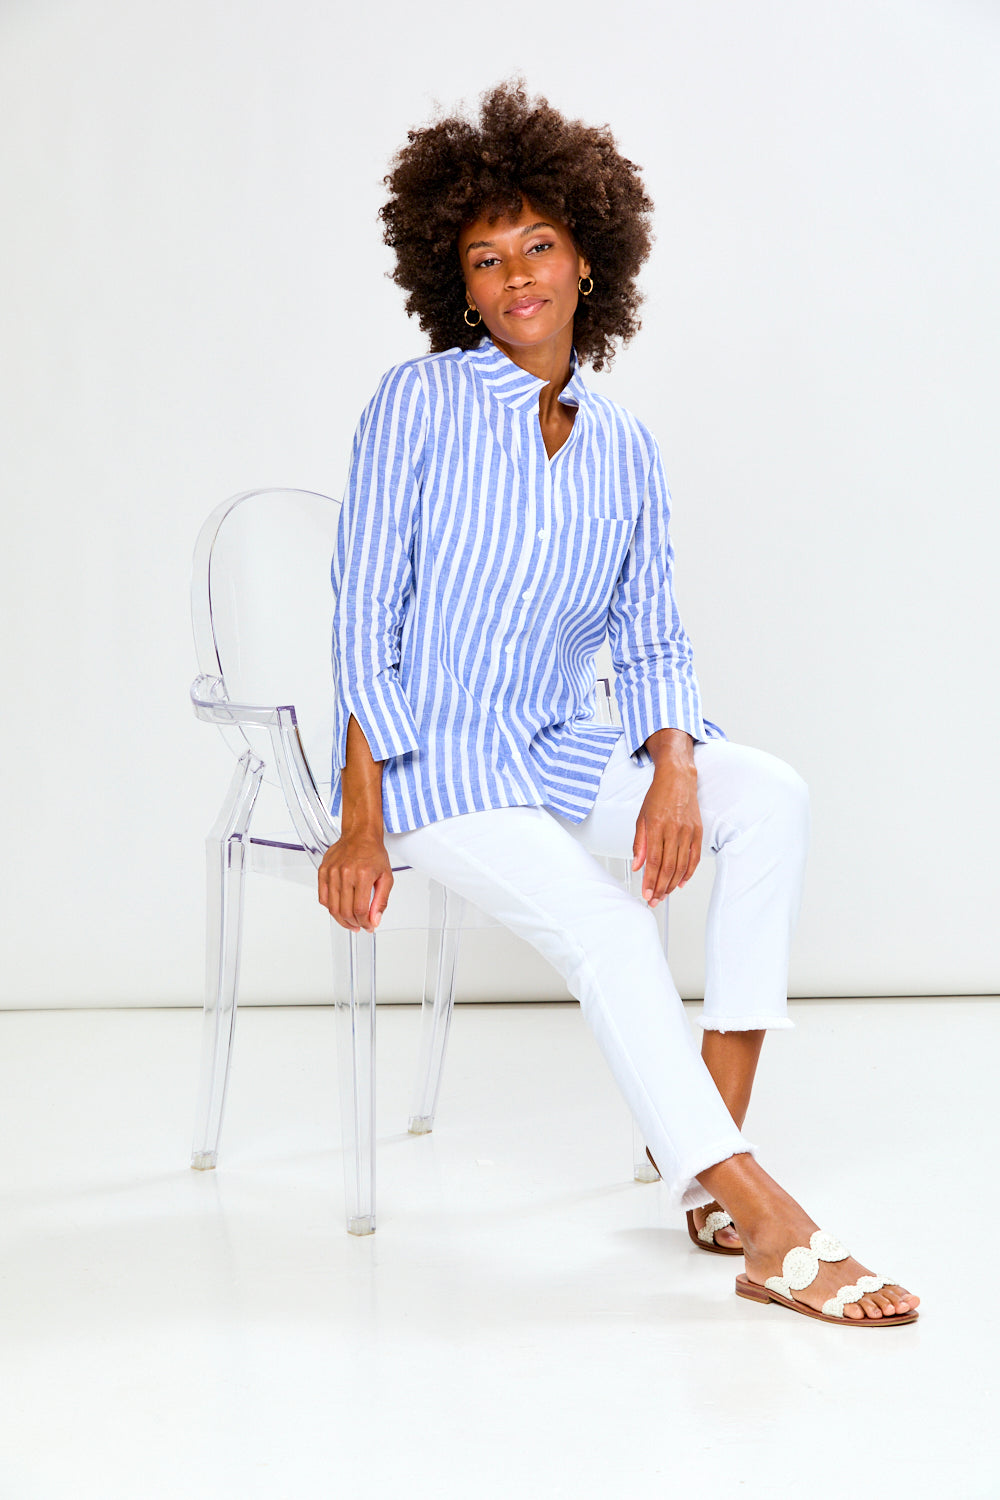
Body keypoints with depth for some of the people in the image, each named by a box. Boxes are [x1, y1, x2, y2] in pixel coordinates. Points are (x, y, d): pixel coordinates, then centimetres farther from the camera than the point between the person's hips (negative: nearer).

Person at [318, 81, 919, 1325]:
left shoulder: (624, 451, 9)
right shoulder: (418, 403, -4)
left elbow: (651, 643, 9)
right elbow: (365, 617, -8)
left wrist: (673, 770, -12)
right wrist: (360, 827, -15)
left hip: (556, 753, 5)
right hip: (426, 756, -5)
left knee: (770, 793, -18)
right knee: (602, 921, -29)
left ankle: (708, 1149, -18)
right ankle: (770, 1231, -30)